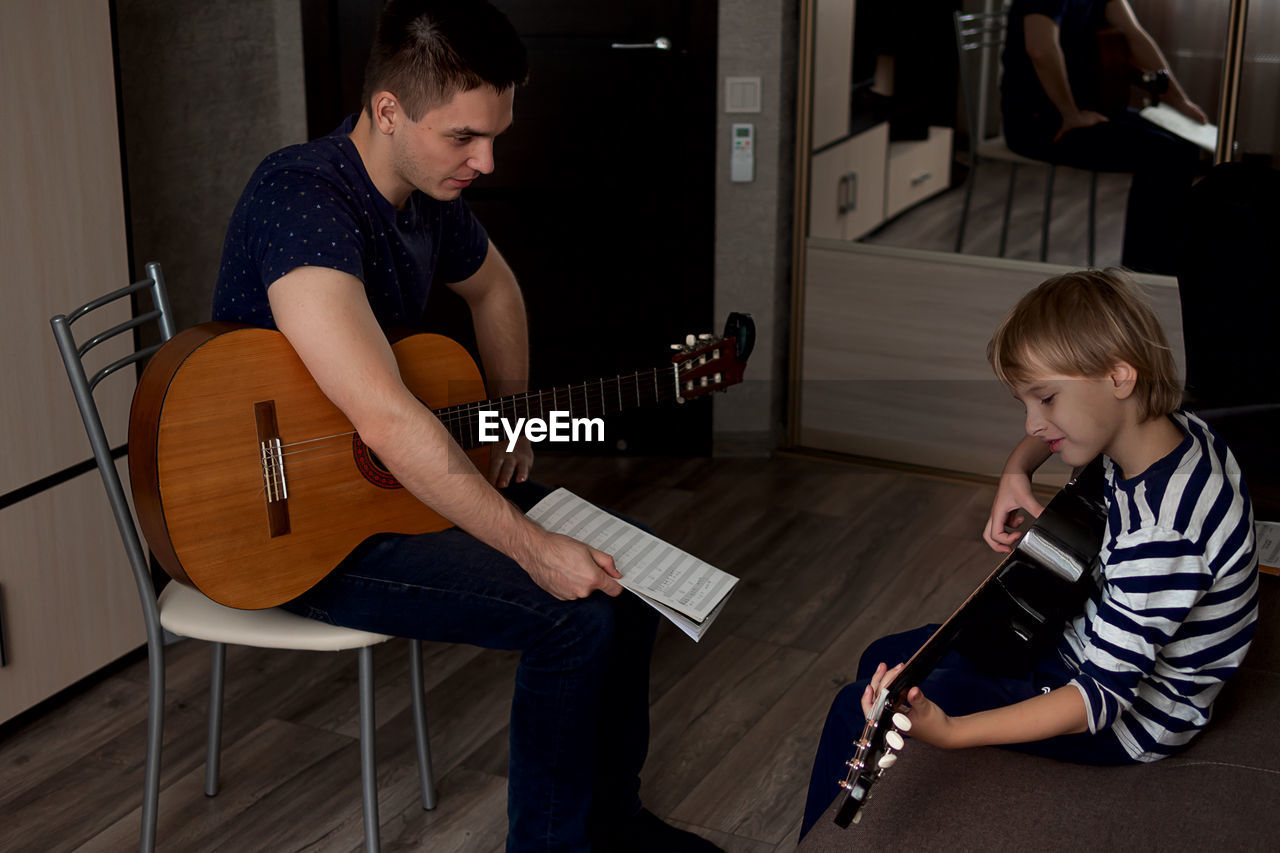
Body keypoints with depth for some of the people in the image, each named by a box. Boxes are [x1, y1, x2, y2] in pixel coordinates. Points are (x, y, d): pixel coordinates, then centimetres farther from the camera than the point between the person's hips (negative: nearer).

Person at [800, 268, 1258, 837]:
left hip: (1134, 718, -9)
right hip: (1089, 636, 9)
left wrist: (948, 732, -45)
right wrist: (1017, 471, -5)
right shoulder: (1169, 426, -9)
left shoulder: (1161, 531, -37)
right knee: (883, 661, 17)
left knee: (859, 710, -7)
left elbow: (1104, 697, -35)